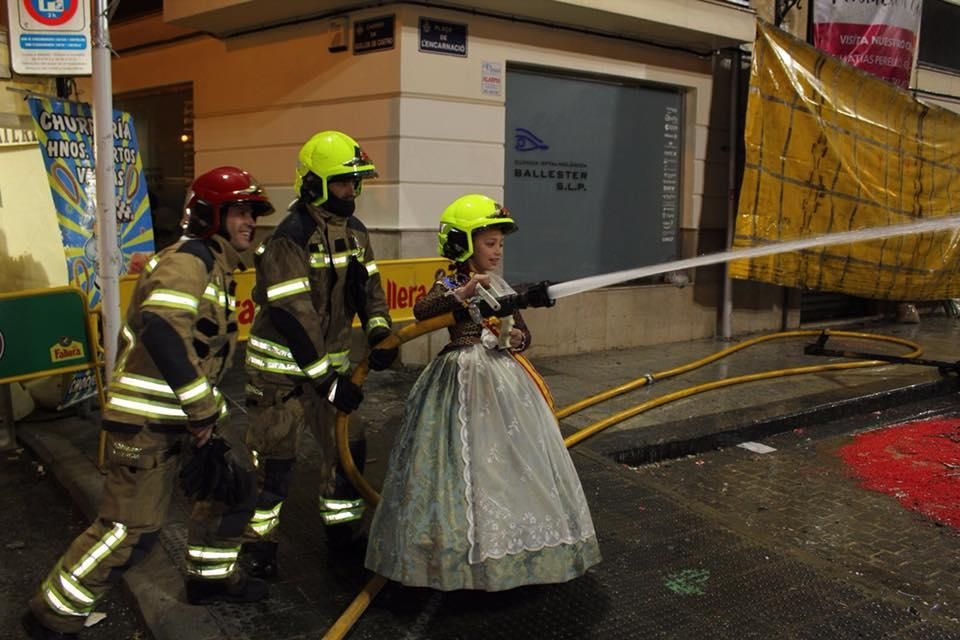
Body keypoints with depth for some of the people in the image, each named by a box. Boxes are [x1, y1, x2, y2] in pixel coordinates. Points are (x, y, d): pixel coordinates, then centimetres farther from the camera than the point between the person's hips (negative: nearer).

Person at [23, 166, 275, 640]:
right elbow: (162, 331, -34)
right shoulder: (187, 261, -18)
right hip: (146, 418, -10)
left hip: (185, 412, 10)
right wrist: (204, 411, -27)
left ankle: (210, 576, 32)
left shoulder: (217, 267, 14)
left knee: (236, 479, 15)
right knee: (131, 528, -6)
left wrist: (207, 408, 19)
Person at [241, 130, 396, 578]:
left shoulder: (354, 231, 4)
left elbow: (368, 285, 6)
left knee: (347, 447, 10)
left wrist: (379, 333, -15)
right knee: (274, 457, 2)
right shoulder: (290, 239, -21)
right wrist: (327, 381, -25)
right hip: (282, 364, -7)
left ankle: (343, 538, 25)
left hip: (330, 359, 7)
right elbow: (293, 317, -25)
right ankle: (259, 543, 20)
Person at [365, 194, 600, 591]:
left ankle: (511, 540, 24)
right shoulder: (451, 284, -6)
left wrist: (515, 338, -4)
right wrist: (461, 293, -37)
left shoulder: (501, 287, 12)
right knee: (469, 461, -4)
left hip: (503, 382, 6)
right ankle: (464, 548, 11)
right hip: (465, 382, -6)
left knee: (512, 459, 9)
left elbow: (523, 332, 18)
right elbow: (421, 311, -27)